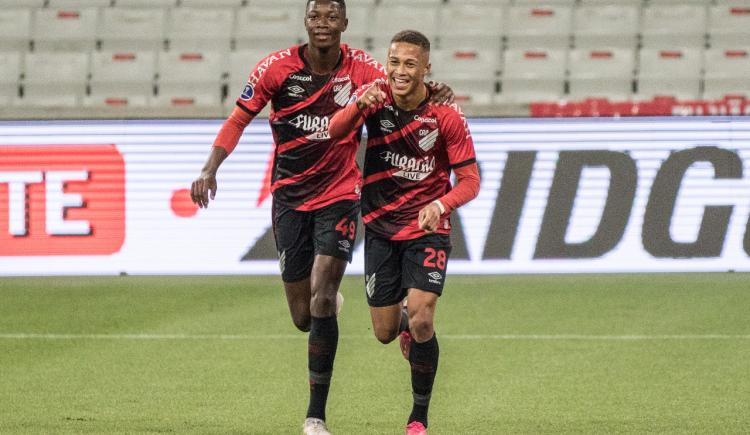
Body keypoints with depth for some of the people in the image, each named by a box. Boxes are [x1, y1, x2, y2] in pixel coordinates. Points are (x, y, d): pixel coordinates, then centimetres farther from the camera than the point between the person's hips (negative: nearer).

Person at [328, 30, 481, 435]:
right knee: (385, 333, 8)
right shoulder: (374, 95, -9)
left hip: (427, 229, -3)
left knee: (421, 321, -18)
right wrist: (360, 106, -46)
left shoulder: (447, 115, -14)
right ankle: (405, 322, 48)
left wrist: (440, 206, -32)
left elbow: (470, 180, -11)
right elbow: (335, 131, -25)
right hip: (381, 229, 3)